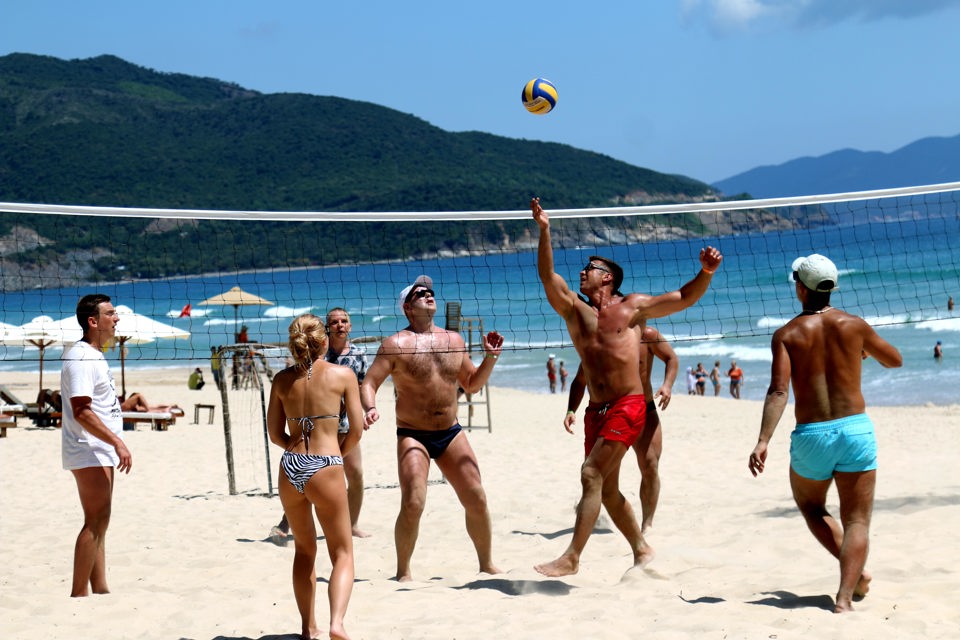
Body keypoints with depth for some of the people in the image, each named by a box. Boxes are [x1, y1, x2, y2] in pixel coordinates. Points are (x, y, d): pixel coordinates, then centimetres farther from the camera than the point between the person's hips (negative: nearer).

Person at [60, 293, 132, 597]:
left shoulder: (94, 356, 16)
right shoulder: (81, 358, -16)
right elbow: (82, 412, -24)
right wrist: (117, 442, -26)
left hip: (100, 452, 11)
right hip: (89, 451, -11)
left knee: (98, 523, 11)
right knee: (96, 522, -10)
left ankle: (100, 589, 15)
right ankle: (78, 595, -7)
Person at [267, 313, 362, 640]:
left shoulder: (282, 379, 5)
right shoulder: (343, 375, -3)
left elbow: (275, 433, 9)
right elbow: (356, 430, -2)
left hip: (290, 468, 4)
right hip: (326, 469, -4)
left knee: (304, 550, 22)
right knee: (342, 553, 7)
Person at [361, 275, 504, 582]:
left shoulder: (454, 340, 10)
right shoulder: (397, 344, -5)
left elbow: (472, 385, 18)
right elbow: (368, 383, -9)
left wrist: (491, 357, 4)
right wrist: (370, 408, -29)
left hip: (451, 433, 5)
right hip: (413, 436, -4)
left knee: (477, 500, 4)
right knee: (412, 504, -16)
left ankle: (487, 564, 22)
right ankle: (403, 572, 2)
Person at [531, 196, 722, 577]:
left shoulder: (632, 306, 6)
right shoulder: (574, 310, 13)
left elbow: (684, 298, 7)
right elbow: (548, 276, 0)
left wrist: (706, 273, -11)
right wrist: (544, 231, -9)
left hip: (628, 406, -6)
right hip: (596, 409, 6)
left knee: (592, 475, -15)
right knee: (607, 487, 10)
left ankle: (571, 557, -15)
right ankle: (642, 550, 26)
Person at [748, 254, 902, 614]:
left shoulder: (786, 334, -1)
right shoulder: (853, 325, 4)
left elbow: (778, 391, -14)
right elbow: (895, 360, 21)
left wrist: (763, 442, -19)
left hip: (810, 435, 0)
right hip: (856, 429, 0)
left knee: (810, 506, 25)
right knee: (856, 521, 4)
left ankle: (855, 571, 10)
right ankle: (844, 597, -13)